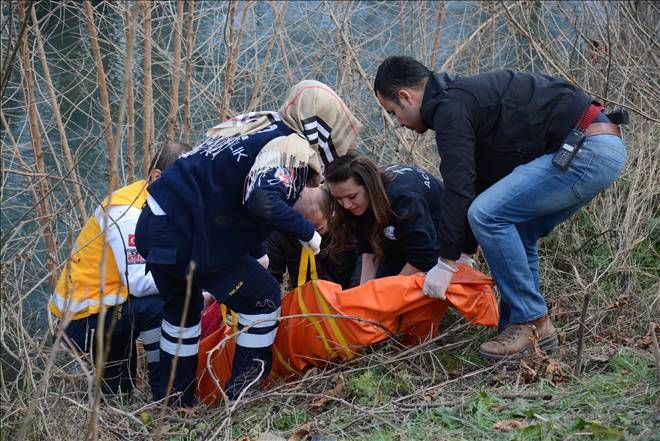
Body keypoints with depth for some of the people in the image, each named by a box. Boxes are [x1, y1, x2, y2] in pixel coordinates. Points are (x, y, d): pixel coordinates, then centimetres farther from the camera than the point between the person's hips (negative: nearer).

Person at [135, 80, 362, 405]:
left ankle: (176, 401, 39)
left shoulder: (256, 123, 14)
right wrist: (307, 232, -15)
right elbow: (263, 201, -31)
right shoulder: (291, 146, -12)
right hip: (189, 240, -9)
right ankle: (239, 398, 11)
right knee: (263, 299, 8)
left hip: (154, 226, 9)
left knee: (182, 310, 29)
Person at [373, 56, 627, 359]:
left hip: (589, 150, -11)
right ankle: (526, 327, 18)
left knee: (489, 215, -13)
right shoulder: (466, 96, 23)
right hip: (603, 147, 11)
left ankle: (530, 321, -4)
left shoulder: (450, 108, -9)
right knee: (515, 232, 17)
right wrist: (461, 249, 27)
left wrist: (446, 263, -8)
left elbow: (459, 189, -14)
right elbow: (480, 185, 27)